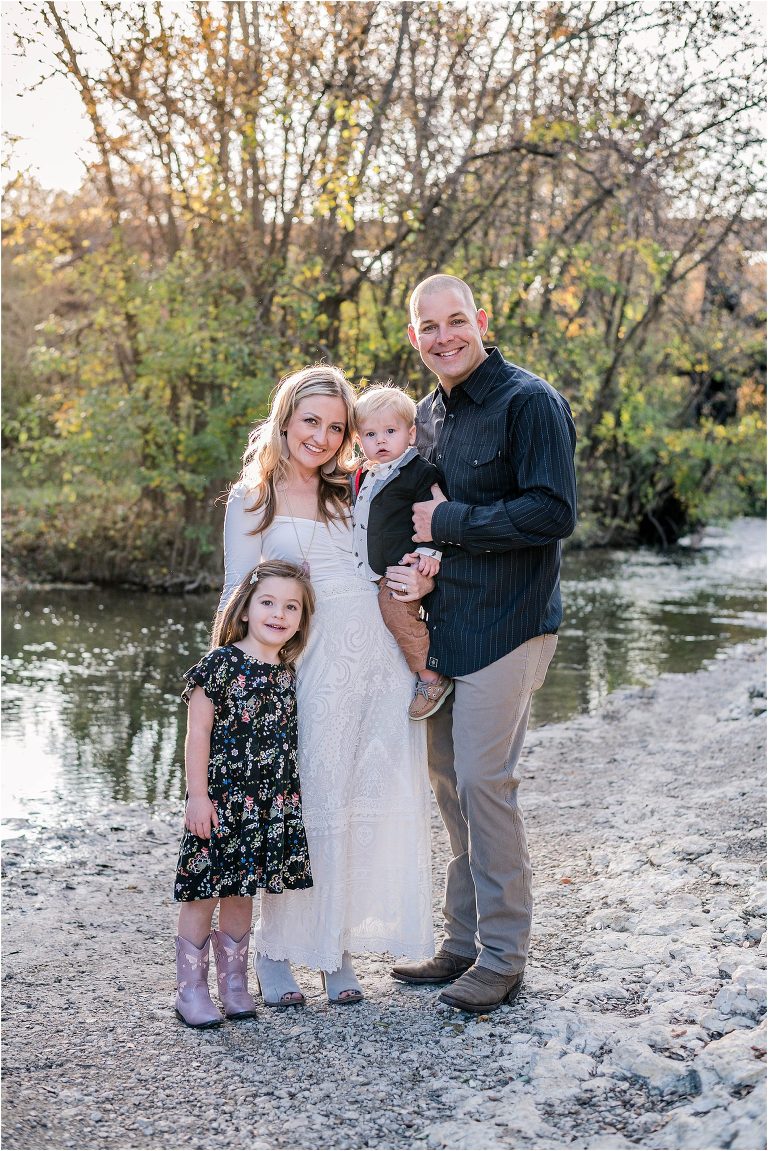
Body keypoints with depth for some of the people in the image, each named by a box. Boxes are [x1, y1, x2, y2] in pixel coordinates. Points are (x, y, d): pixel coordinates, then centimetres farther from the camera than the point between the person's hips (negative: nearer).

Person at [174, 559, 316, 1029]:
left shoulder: (288, 672, 7)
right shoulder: (221, 664, -10)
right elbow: (199, 732, -10)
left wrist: (289, 793, 14)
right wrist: (197, 795, -13)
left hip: (272, 805, 5)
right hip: (220, 800, -5)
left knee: (241, 892, 14)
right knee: (203, 893, 1)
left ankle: (234, 983, 24)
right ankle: (191, 989, 11)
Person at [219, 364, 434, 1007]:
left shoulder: (355, 490, 15)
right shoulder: (252, 501, 5)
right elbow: (239, 601, 3)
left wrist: (415, 584, -3)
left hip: (381, 662, 4)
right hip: (313, 665, -4)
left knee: (373, 804, 4)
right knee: (309, 804, -2)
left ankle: (337, 949, 16)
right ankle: (277, 949, 12)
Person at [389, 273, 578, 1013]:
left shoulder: (529, 403, -11)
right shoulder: (430, 414, 15)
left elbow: (554, 512, -19)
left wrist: (451, 523, -16)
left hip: (504, 623, -8)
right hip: (442, 625, 8)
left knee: (482, 781, -8)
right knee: (447, 779, 12)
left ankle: (502, 958, 6)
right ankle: (463, 944, 24)